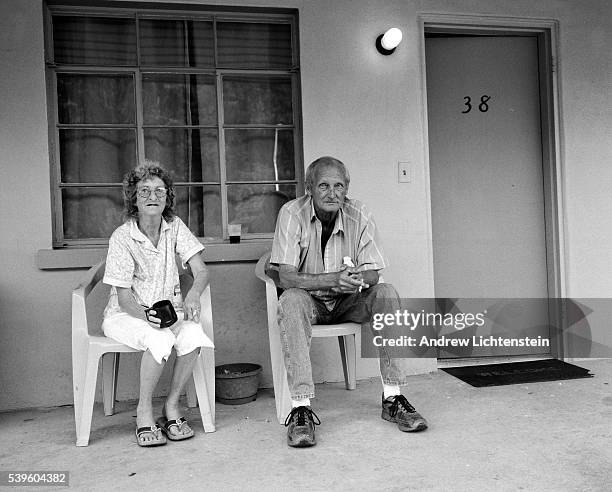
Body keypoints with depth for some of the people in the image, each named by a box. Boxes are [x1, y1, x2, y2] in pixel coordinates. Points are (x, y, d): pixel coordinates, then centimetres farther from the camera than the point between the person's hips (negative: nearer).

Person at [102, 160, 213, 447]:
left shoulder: (175, 227, -2)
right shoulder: (122, 237, -12)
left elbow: (201, 271, -8)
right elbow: (124, 296, -14)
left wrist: (193, 295, -31)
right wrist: (146, 316, -35)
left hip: (169, 309, 3)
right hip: (127, 313, -3)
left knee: (193, 335, -29)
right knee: (159, 341, -34)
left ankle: (172, 407, -9)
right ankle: (144, 412, -11)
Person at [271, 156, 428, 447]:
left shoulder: (359, 215, -8)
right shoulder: (292, 214, -15)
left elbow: (373, 274, -10)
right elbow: (286, 278, -23)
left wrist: (357, 279, -35)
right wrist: (334, 279, -36)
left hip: (348, 302, 3)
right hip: (310, 301, -2)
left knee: (386, 294, -23)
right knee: (291, 301, -34)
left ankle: (393, 398, -17)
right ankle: (301, 409, -34)